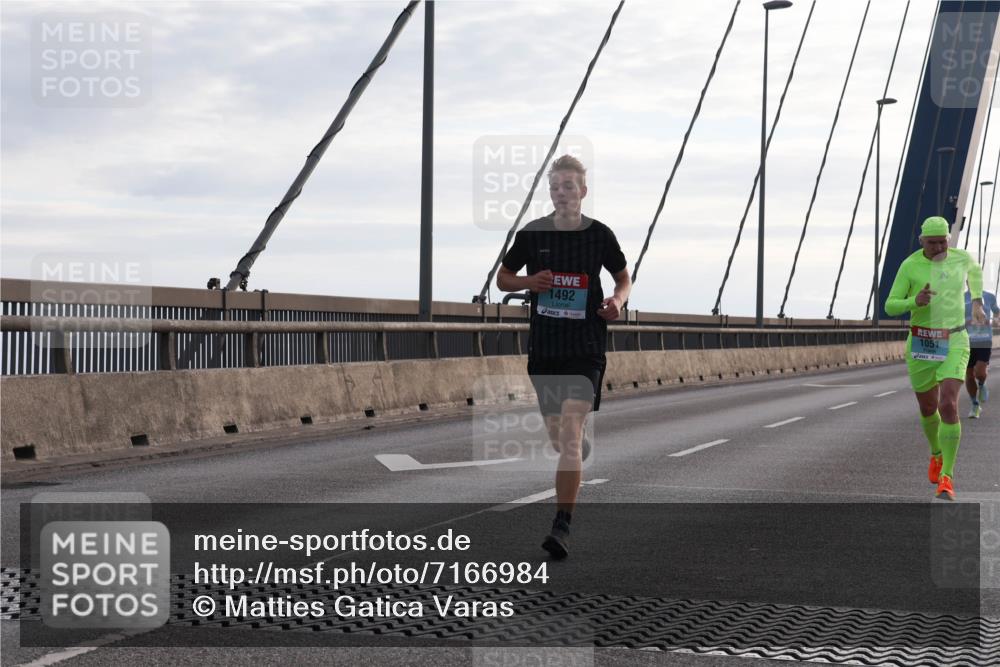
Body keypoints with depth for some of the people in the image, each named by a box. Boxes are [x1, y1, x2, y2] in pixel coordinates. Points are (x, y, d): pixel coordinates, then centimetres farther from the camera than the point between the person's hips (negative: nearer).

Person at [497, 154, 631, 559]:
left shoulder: (600, 234, -1)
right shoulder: (532, 233, 2)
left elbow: (624, 278, 14)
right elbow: (502, 278, 13)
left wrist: (618, 300, -8)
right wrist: (528, 282, -8)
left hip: (586, 348, -3)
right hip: (544, 347, 3)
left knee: (570, 434, -16)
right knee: (557, 438, 12)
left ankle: (562, 527, -17)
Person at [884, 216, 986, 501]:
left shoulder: (961, 257, -2)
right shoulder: (909, 266, -9)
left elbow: (974, 268, 24)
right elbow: (890, 307, -9)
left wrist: (977, 303, 18)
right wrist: (915, 301, -29)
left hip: (954, 345, -1)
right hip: (921, 346, 1)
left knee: (948, 407, -19)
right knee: (928, 408, 17)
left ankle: (946, 478, -11)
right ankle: (937, 454, 50)